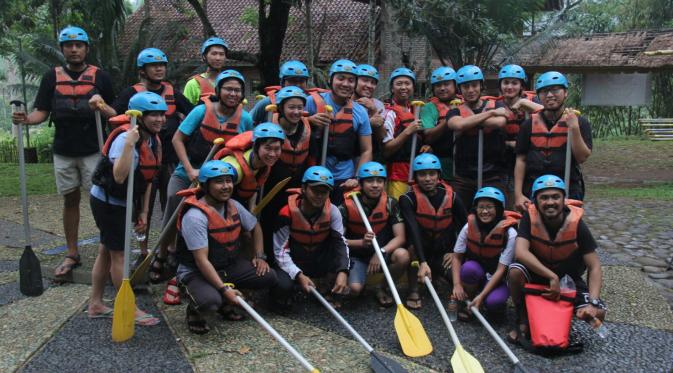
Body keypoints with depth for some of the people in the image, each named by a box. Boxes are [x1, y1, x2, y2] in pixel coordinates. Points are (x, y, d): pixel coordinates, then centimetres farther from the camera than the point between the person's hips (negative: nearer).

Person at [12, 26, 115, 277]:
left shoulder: (100, 77, 2)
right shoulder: (52, 77, 7)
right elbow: (42, 112, 4)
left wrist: (101, 106, -20)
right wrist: (27, 119, -17)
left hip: (93, 150, -3)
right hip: (63, 152, 3)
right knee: (70, 200, 10)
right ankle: (72, 255, 19)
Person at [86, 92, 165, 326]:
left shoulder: (153, 140, 2)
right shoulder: (125, 138, -24)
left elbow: (147, 179, 8)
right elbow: (119, 176, -37)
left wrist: (143, 212, 7)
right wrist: (129, 144, -43)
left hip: (122, 203, 9)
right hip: (107, 202, -9)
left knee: (107, 252, 15)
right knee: (118, 254, -1)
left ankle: (95, 304, 26)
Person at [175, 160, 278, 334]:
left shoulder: (233, 206, -1)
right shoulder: (195, 216, -24)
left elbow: (255, 227, 18)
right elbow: (201, 260, -26)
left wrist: (259, 256, 6)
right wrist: (224, 289, -30)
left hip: (230, 265, 7)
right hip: (196, 272, -7)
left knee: (269, 277, -10)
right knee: (210, 301, -37)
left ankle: (225, 302, 11)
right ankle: (194, 309, 3)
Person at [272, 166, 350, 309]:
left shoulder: (332, 211, -13)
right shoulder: (288, 213, -22)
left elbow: (341, 242, -20)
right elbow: (280, 251, -19)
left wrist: (343, 271, -38)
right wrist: (299, 276, -33)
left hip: (319, 263, 3)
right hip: (293, 264, -3)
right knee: (283, 285, -34)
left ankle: (328, 291, 0)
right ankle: (283, 295, 6)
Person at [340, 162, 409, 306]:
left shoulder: (390, 204, -7)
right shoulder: (347, 206, -11)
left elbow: (400, 237, -12)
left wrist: (382, 252, -28)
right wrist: (361, 242, -29)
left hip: (383, 254, 2)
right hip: (356, 255, -2)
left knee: (403, 255, -31)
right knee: (354, 289, -29)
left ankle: (383, 288, -2)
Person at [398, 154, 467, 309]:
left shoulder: (451, 197, -8)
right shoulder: (408, 199, -18)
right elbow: (413, 231, -32)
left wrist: (456, 252, -4)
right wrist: (422, 263, -43)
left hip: (444, 254, 3)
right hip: (420, 252, -3)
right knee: (413, 244, -36)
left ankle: (438, 275, 19)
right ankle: (413, 291, -15)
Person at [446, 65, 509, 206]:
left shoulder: (496, 106, 7)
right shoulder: (455, 112, 7)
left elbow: (499, 122, -16)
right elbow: (459, 125, -18)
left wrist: (470, 120, -8)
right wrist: (491, 113, -11)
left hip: (493, 177, -1)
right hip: (463, 178, 1)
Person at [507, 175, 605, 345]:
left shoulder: (576, 224, -20)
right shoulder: (530, 217, -20)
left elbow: (594, 267, -18)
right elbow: (520, 252, -33)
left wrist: (593, 303, -30)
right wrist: (552, 277, -39)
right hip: (536, 272, -1)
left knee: (597, 314, -21)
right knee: (515, 272, -34)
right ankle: (523, 321, -9)